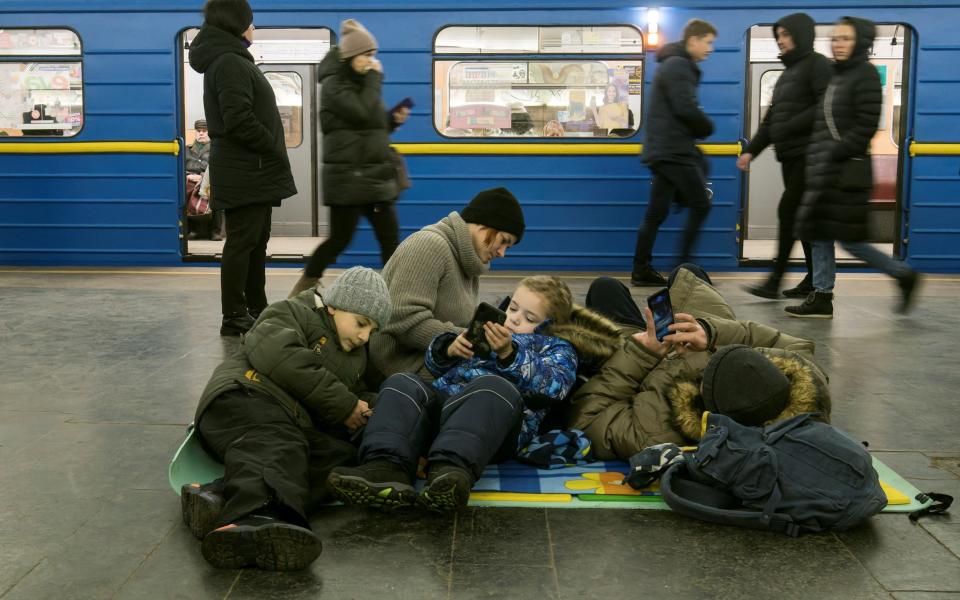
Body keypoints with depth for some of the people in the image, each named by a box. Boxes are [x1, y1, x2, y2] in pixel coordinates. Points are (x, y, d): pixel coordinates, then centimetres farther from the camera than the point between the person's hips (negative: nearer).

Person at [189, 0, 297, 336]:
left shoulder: (231, 60, 19)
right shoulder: (229, 63, -14)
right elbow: (239, 120, -23)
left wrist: (272, 152, 11)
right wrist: (274, 149, -13)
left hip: (253, 172, 10)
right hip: (245, 172, -10)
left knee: (256, 242, 15)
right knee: (241, 243, -7)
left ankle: (256, 310, 23)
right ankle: (234, 318, -2)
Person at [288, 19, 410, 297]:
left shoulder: (361, 83, 17)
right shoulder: (334, 85, -8)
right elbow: (362, 114, -24)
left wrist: (393, 119, 2)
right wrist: (375, 78, -12)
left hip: (376, 175, 8)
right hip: (348, 177, -8)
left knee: (390, 238, 3)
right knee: (340, 239, -3)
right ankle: (302, 289, 14)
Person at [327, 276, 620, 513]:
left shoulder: (556, 347, 24)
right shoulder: (486, 329, 37)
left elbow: (554, 384, -1)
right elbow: (436, 362, 30)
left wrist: (509, 354, -14)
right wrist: (450, 347, 7)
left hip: (495, 422, -5)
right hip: (442, 401, 5)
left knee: (493, 386, -37)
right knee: (402, 383, -23)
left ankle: (450, 471, -64)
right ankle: (387, 469, -49)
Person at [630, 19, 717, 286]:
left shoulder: (673, 65, 21)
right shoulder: (678, 66, -11)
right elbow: (686, 109, -20)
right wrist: (707, 128, -3)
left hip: (663, 151, 10)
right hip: (673, 151, -10)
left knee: (657, 212, 9)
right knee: (700, 205, -4)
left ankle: (641, 271, 11)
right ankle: (684, 269, -2)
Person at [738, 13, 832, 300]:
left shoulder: (817, 64, -5)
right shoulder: (787, 73, 22)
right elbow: (771, 119, 21)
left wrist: (790, 126, -17)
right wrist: (751, 150, 12)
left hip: (808, 155, -9)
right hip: (790, 157, 9)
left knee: (788, 211, -12)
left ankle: (775, 281, -12)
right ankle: (814, 279, 13)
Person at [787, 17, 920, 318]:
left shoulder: (866, 76, -8)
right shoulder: (837, 76, 17)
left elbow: (866, 126, -16)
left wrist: (833, 155, -19)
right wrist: (816, 159, 10)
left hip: (848, 171, -9)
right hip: (826, 171, 9)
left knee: (848, 237, -6)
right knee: (819, 233, 6)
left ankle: (904, 275, 10)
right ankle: (821, 297, 11)